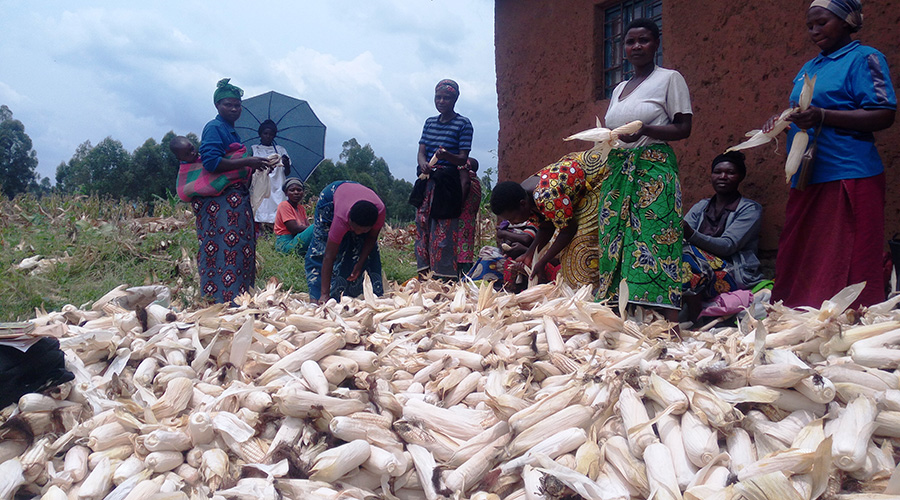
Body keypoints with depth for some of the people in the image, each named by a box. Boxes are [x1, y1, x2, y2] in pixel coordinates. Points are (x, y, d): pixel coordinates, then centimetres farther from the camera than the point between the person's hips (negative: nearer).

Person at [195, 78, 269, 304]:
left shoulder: (231, 131, 23)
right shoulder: (214, 128, -6)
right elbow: (211, 161, -19)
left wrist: (253, 166, 14)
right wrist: (246, 162, -17)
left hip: (237, 199, 10)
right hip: (220, 200, -10)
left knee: (242, 252, 6)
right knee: (225, 252, -12)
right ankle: (221, 301, -11)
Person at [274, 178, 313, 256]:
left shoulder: (301, 208, 18)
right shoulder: (284, 205, -6)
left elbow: (307, 226, 4)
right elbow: (294, 229, -16)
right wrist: (313, 228, -14)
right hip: (285, 244, -9)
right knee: (314, 229, -27)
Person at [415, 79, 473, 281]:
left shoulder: (463, 124, -1)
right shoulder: (430, 122, 16)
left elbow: (463, 158, -6)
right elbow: (421, 151, 9)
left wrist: (447, 155, -28)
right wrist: (423, 164, -14)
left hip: (448, 183, -6)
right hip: (426, 181, 6)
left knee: (443, 231, -9)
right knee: (422, 226, 2)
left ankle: (444, 278, -5)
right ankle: (424, 276, 9)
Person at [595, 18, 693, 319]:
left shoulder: (670, 79, 3)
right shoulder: (619, 89, 22)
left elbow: (683, 128, -4)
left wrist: (644, 129, -18)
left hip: (653, 170, -6)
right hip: (616, 172, 7)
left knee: (655, 244, -15)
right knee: (617, 244, 0)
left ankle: (669, 326, -16)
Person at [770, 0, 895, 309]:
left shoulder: (863, 58, -1)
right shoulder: (809, 68, 21)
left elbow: (884, 115, -11)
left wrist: (823, 116, -21)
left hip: (849, 177, -7)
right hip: (807, 178, 7)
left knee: (847, 266, -6)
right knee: (800, 260, 5)